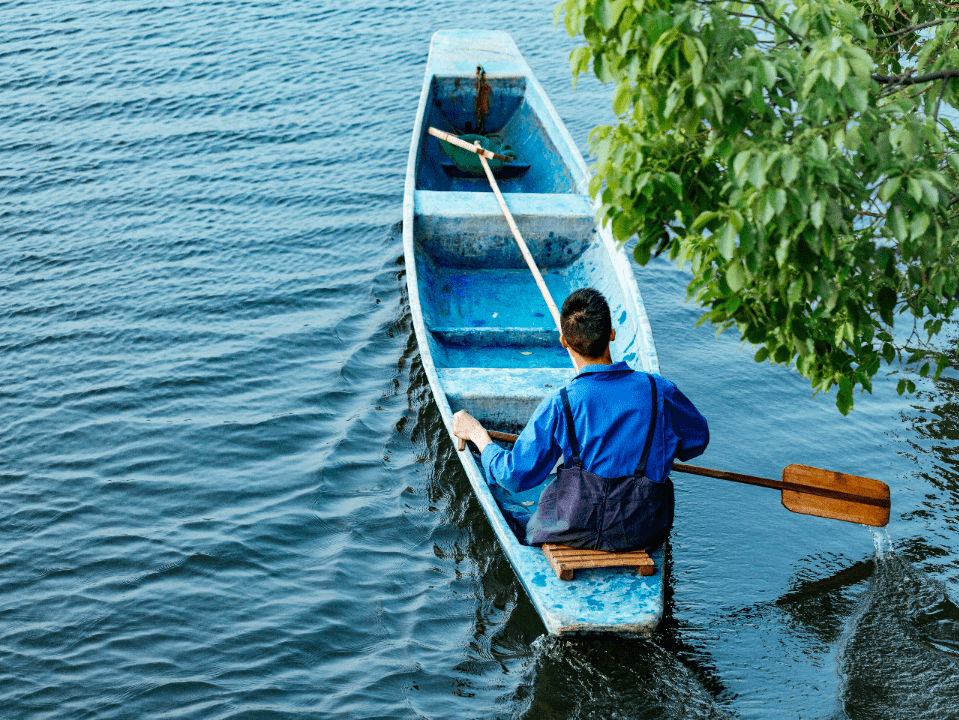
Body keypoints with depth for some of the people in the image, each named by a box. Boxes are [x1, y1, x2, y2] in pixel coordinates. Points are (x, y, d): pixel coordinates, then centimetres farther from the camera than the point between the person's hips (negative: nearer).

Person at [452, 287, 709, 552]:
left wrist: (478, 434, 5)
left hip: (577, 535, -3)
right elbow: (698, 438, 10)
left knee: (495, 484, 21)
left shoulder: (559, 405, -17)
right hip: (646, 533, 4)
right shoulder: (659, 391, -8)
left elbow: (517, 475, -11)